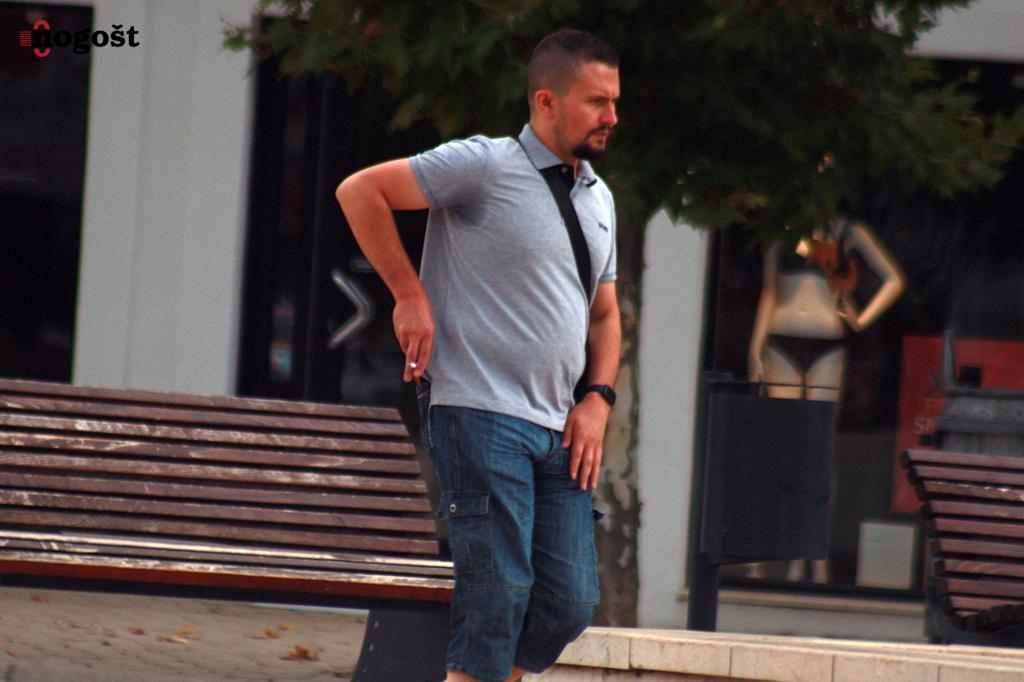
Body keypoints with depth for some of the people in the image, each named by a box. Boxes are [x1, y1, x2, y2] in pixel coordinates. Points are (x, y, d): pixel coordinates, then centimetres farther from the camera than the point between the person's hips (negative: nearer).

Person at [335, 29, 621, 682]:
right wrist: (410, 294, -10)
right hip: (480, 415, -7)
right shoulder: (484, 165, -7)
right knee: (498, 592, -12)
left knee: (571, 604, 1)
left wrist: (598, 401, 10)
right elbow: (360, 191, -9)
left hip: (559, 431, 7)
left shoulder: (598, 198, 17)